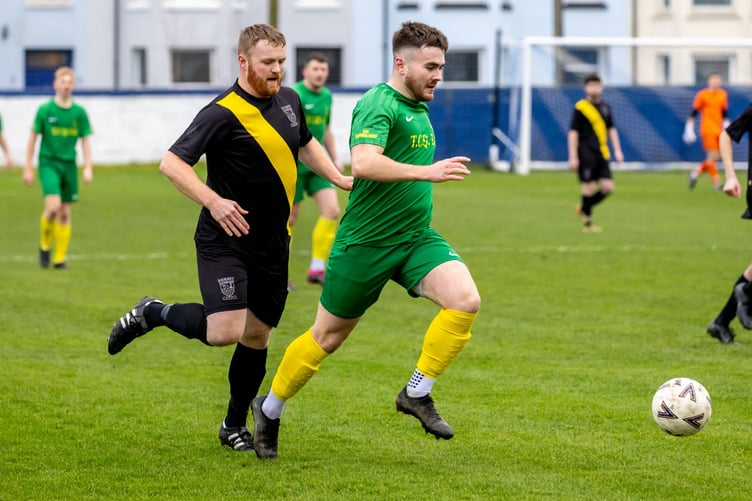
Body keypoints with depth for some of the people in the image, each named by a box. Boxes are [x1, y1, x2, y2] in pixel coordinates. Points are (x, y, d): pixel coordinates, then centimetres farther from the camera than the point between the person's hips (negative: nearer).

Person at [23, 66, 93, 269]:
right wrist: (28, 168, 1)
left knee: (65, 213, 4)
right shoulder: (45, 110, -4)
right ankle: (44, 245, 4)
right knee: (53, 206, -20)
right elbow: (33, 138, 1)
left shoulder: (79, 112, 3)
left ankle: (59, 258, 12)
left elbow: (85, 140, 8)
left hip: (69, 165, 3)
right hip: (49, 163, -3)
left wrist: (88, 168, -1)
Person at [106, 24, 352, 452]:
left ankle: (235, 424, 27)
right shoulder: (224, 113, -17)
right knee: (224, 331, -20)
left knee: (257, 336, 10)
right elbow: (172, 164, -19)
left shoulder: (289, 100, 7)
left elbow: (306, 145, 28)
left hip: (273, 241, 7)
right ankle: (152, 314, 6)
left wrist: (340, 179, 18)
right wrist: (213, 201, -30)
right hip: (225, 240, -7)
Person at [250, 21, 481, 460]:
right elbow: (363, 163, -34)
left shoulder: (420, 109, 12)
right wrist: (427, 172, -35)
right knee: (327, 337, 6)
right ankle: (270, 409, 28)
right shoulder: (378, 104, -16)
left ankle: (417, 394, -5)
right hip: (365, 242, -7)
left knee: (465, 299, -18)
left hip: (416, 239, 7)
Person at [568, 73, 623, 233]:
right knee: (589, 187, -5)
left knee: (607, 187, -1)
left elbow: (611, 129, 21)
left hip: (602, 153, 6)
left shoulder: (605, 107, 13)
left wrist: (617, 150, 13)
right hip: (586, 153, -6)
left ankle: (584, 208, 20)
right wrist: (573, 157, -10)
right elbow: (573, 133, -6)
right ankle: (587, 223, 8)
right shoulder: (580, 107, -5)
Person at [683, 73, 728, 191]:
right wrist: (689, 130, -3)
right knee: (713, 157, -13)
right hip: (708, 130, -6)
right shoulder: (702, 95, -3)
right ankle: (717, 183, -12)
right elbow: (693, 113, -1)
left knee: (713, 158, 4)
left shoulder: (722, 95, 12)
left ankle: (696, 172, 23)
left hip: (719, 131, 6)